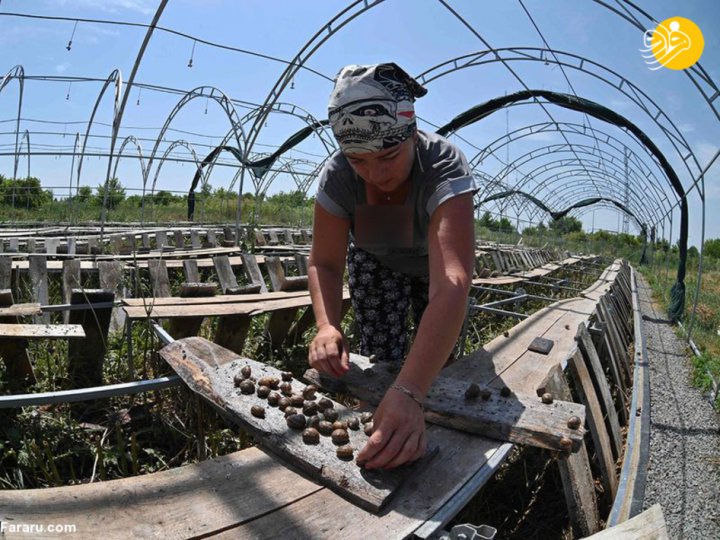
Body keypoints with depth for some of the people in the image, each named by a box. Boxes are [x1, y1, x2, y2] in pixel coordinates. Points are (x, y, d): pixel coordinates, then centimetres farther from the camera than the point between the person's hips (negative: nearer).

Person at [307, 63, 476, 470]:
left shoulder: (446, 168, -43)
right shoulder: (338, 176, -32)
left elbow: (452, 283, -54)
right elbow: (325, 264, -24)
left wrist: (410, 393, -65)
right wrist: (328, 325, -46)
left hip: (434, 260, -1)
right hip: (376, 262, 2)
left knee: (437, 359, -1)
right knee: (380, 360, -7)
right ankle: (386, 437, 18)